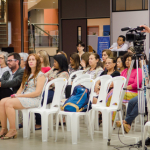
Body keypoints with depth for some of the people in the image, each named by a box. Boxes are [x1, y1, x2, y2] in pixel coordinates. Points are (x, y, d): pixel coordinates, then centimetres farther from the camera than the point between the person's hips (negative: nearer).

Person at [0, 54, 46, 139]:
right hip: (22, 97, 8)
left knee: (9, 103, -29)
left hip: (34, 100, -8)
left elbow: (37, 92, -13)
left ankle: (13, 130, -23)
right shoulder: (27, 74, 23)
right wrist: (16, 95, -3)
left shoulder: (40, 75, -3)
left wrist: (20, 95, -15)